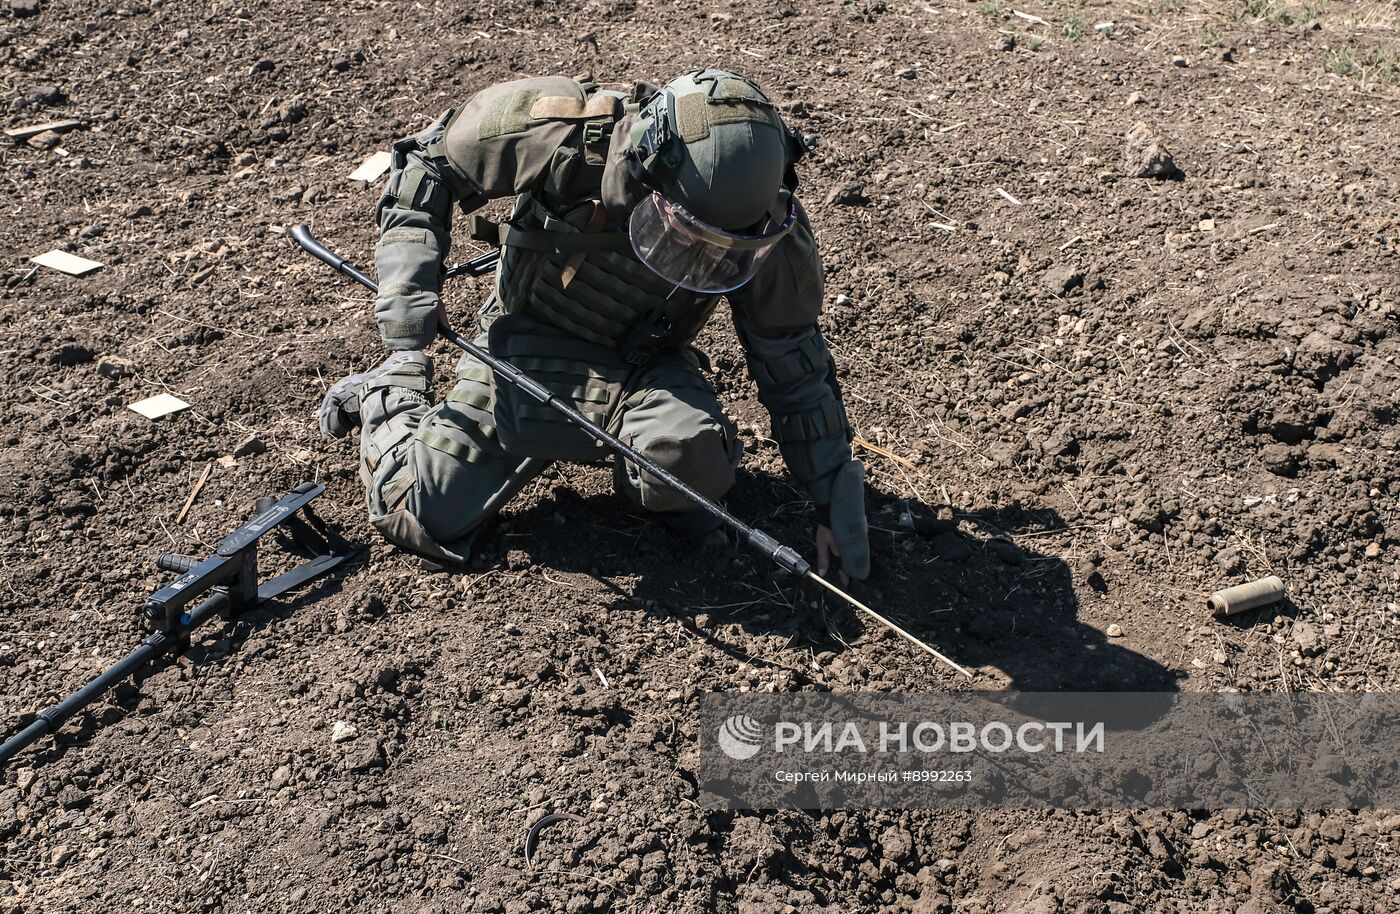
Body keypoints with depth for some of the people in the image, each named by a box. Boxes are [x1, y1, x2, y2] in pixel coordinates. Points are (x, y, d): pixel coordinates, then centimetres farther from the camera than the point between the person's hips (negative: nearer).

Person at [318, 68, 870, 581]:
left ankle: (646, 487, 4)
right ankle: (387, 393, 26)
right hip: (530, 343, 0)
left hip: (644, 364, 1)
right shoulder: (563, 133, -28)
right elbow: (427, 163, -10)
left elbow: (795, 368, -10)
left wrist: (833, 500, -7)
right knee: (423, 521, -4)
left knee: (695, 459, -34)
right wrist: (409, 285, -21)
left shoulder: (765, 229, -23)